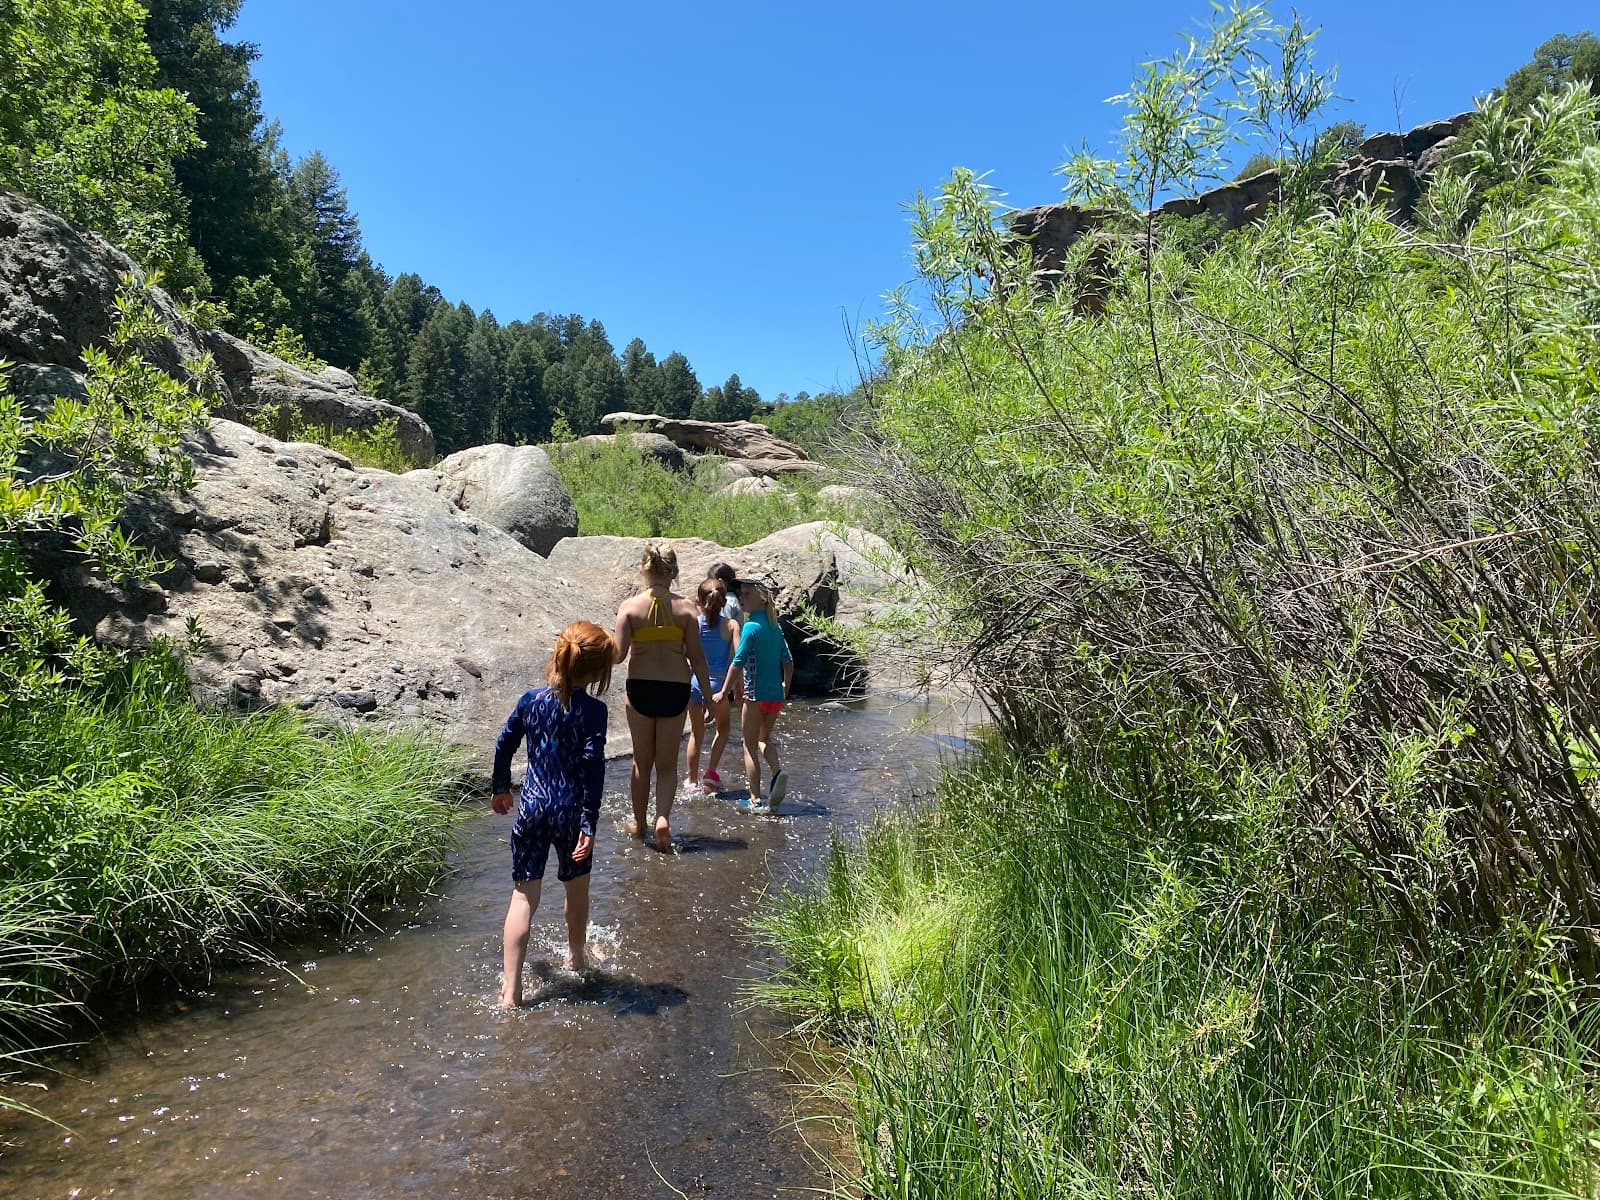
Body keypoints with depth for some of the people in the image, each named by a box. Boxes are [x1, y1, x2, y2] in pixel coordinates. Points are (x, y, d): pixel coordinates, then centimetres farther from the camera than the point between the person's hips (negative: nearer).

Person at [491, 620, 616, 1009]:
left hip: (532, 806, 3)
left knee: (523, 895, 5)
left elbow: (504, 746, 9)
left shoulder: (531, 700, 0)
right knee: (577, 888, 21)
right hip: (570, 811, -3)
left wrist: (500, 789, 24)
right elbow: (592, 769, -18)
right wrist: (589, 824, -16)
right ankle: (575, 957, 42)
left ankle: (511, 989, 1)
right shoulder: (592, 710, -14)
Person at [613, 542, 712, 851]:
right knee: (667, 764, 13)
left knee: (642, 761, 17)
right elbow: (696, 656, -4)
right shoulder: (686, 608, -5)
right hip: (676, 689, 0)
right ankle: (663, 817, -6)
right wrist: (708, 695, 5)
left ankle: (639, 823, 30)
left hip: (640, 687, 0)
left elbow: (618, 653, -12)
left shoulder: (630, 606, -6)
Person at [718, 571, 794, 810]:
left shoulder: (751, 627, -13)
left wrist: (724, 692, -10)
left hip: (755, 695, -6)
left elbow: (738, 662, -16)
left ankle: (755, 798, 8)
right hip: (776, 695, 6)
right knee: (764, 738, 24)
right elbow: (788, 661, 12)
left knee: (750, 745, 7)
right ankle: (777, 771, -2)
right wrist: (785, 687, 25)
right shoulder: (775, 627, 8)